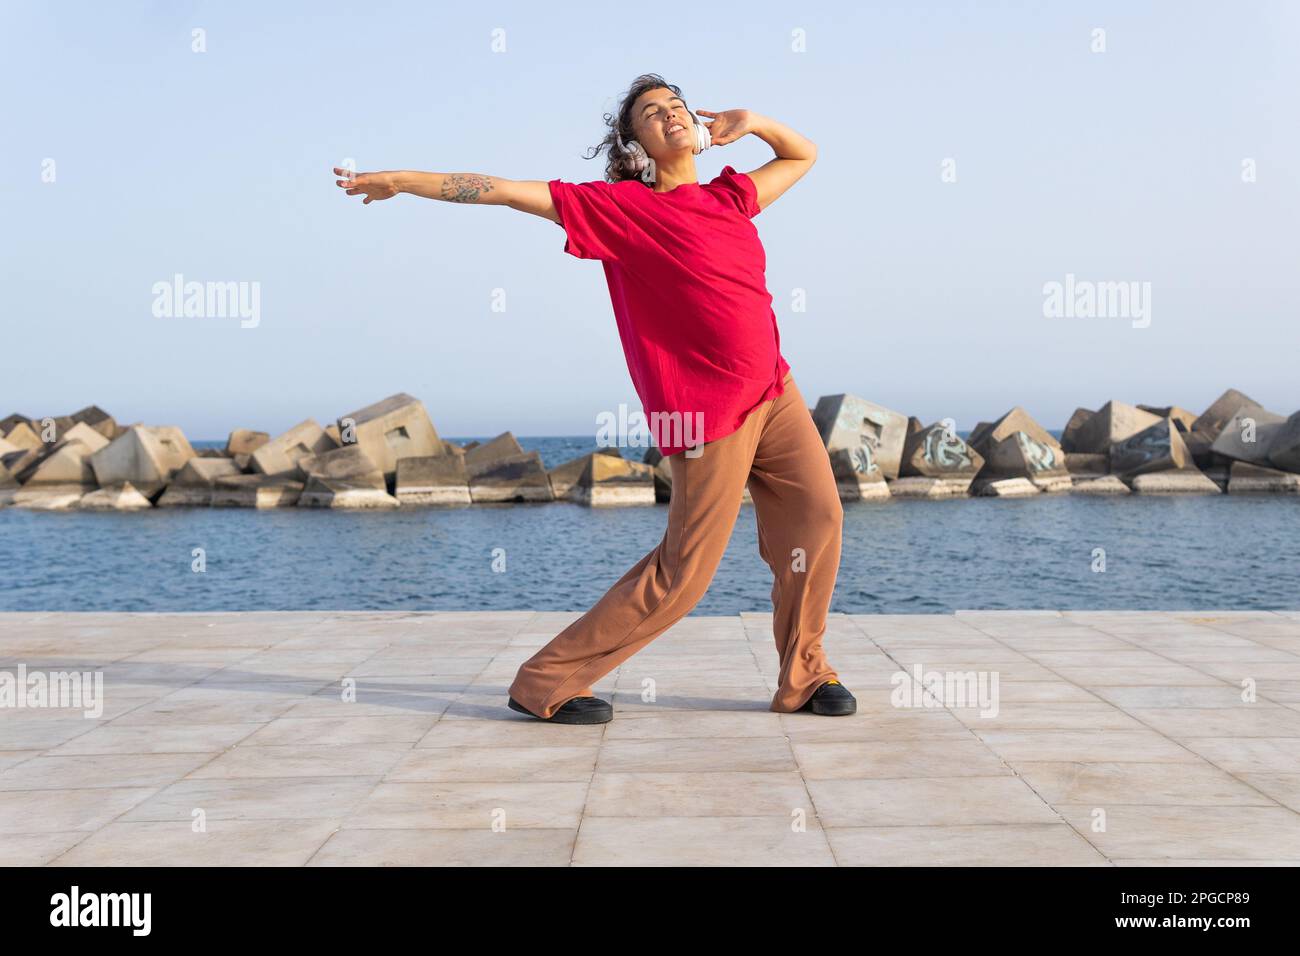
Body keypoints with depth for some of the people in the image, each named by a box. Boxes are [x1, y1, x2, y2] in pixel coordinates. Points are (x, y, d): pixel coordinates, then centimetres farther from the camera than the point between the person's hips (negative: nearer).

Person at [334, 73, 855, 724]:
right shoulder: (622, 206, -5)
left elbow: (803, 155, 28)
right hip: (707, 408, -7)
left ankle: (804, 677, 19)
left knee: (817, 515, 2)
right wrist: (403, 180, -6)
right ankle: (546, 683, 5)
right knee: (685, 569, -6)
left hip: (774, 390, 7)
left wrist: (754, 123, 8)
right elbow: (509, 191, -6)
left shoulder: (730, 196, 12)